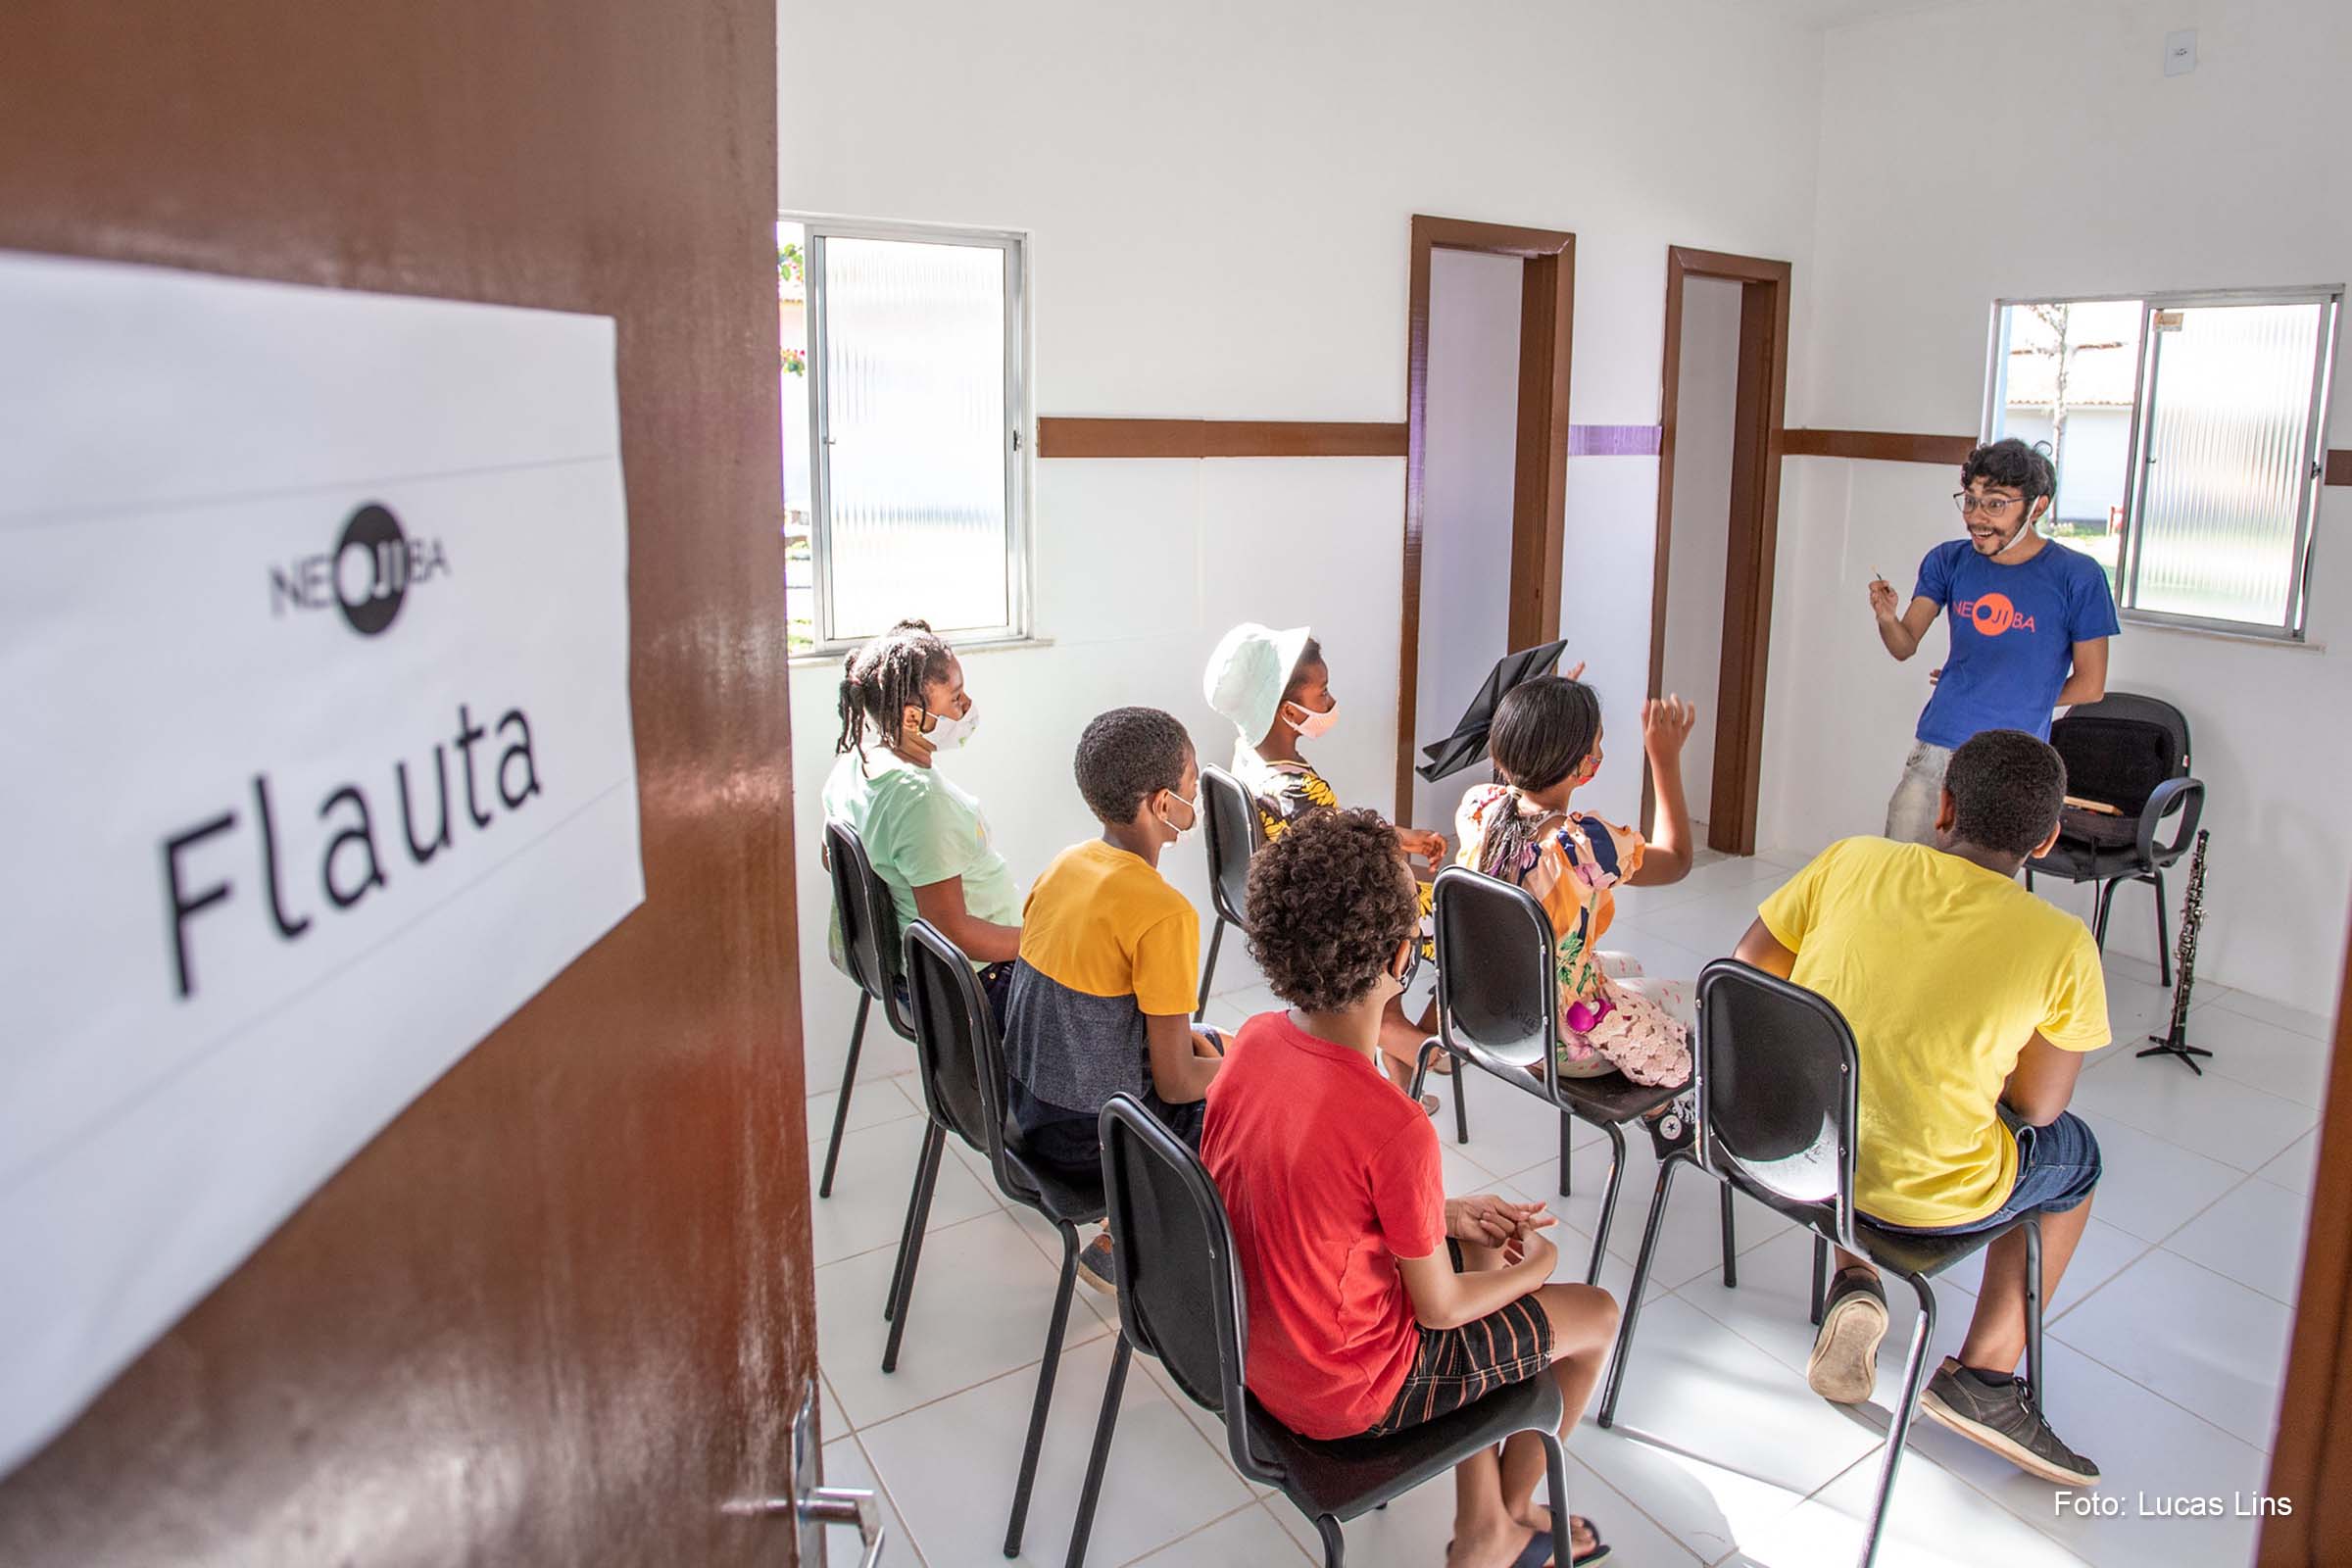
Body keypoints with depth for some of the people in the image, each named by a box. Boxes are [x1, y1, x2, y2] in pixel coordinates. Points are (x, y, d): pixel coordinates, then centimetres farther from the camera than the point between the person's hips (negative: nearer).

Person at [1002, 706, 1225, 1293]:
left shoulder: (1066, 863, -1)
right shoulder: (1164, 914, -25)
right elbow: (1176, 1083, -19)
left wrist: (1186, 1038, 11)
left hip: (1027, 1104, 8)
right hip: (1090, 1135, -7)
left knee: (1223, 1047, 24)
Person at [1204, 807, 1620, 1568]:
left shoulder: (1252, 1040, -13)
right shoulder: (1395, 1130, -33)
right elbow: (1439, 1307, -17)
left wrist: (1442, 1214, 5)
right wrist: (1534, 1268, 2)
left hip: (1249, 1341, 7)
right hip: (1343, 1395, -6)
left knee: (1475, 1247, 25)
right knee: (1595, 1315, 13)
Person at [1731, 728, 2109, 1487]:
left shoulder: (1852, 862, -8)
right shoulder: (2060, 946, -13)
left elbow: (1750, 970, 2)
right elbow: (2036, 1106, -4)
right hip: (1924, 1201, -3)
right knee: (2072, 1151, 28)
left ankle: (1852, 1285, 18)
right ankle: (1982, 1376, 22)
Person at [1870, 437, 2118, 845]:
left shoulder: (2077, 576, -6)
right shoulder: (1948, 561, 4)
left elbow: (2089, 686, 0)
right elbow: (1906, 646, -1)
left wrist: (2018, 704, 6)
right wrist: (1887, 618, -21)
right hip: (1935, 749, 3)